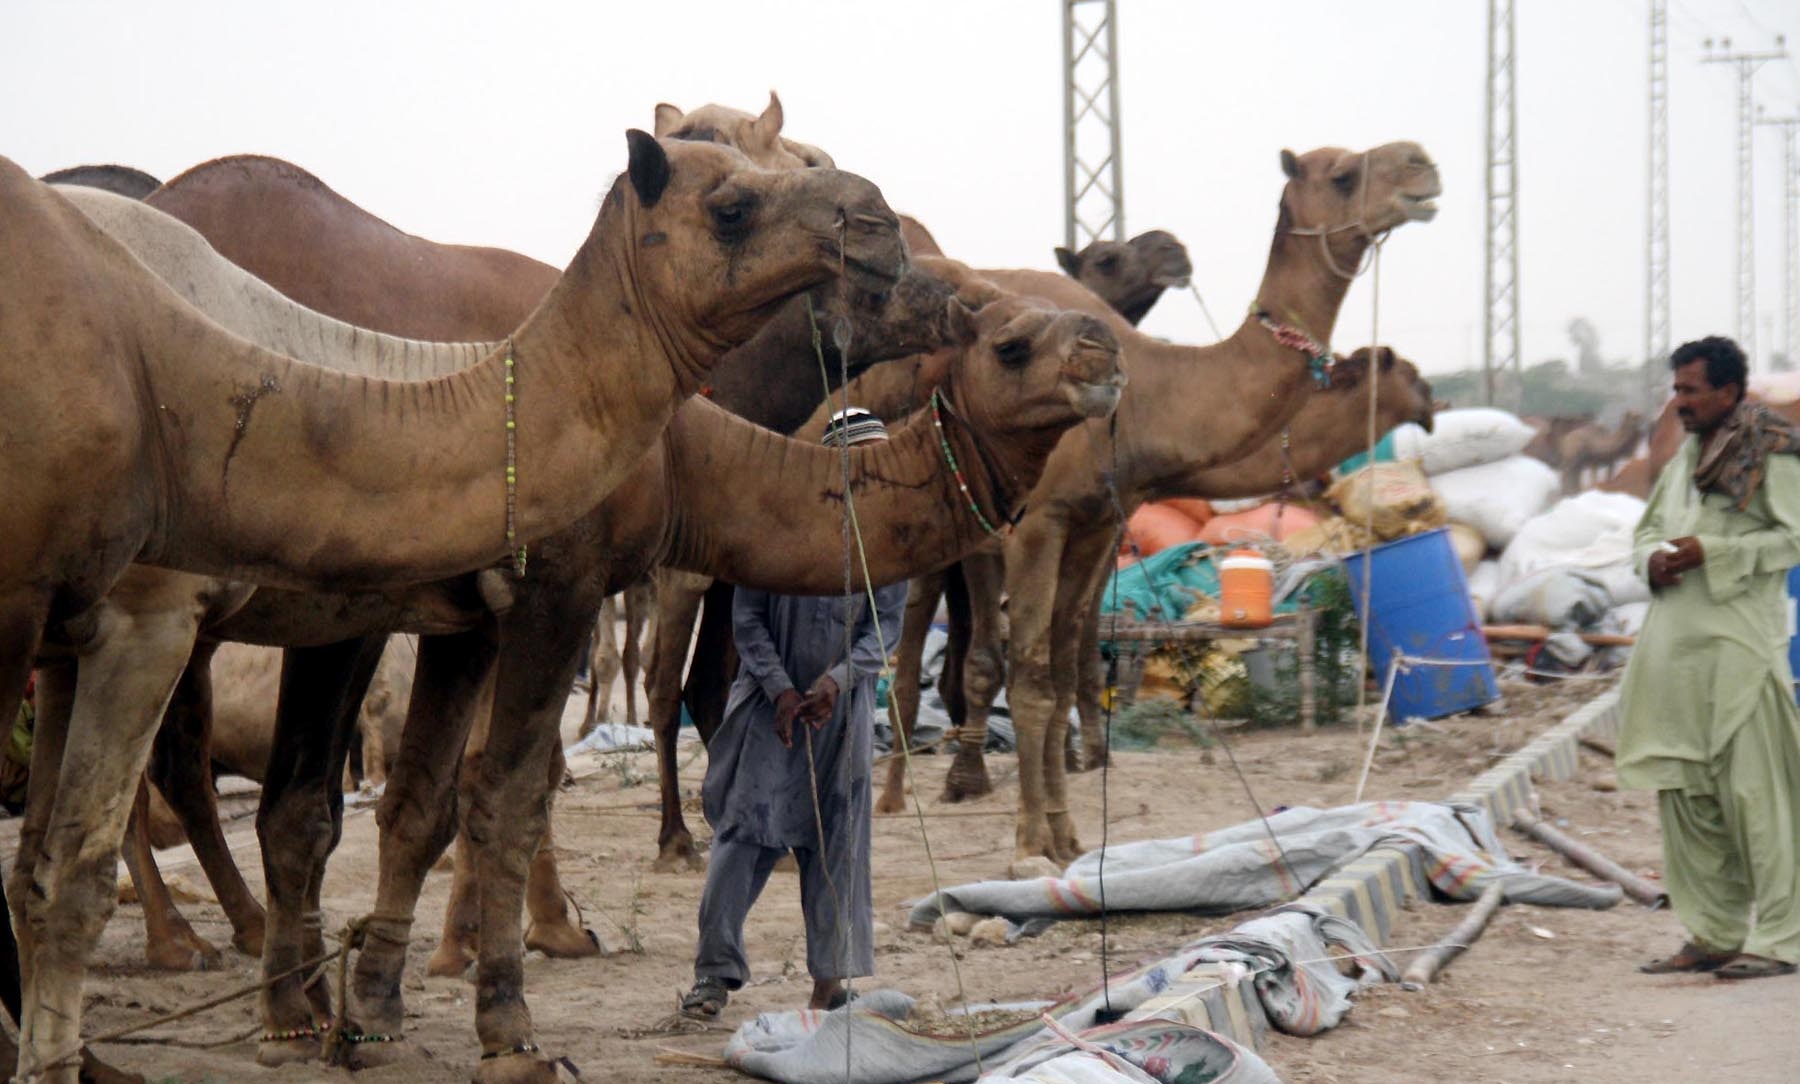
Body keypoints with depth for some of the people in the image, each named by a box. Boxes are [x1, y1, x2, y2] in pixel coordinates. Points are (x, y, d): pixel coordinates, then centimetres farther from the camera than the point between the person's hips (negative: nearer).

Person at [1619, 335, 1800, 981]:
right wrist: (1653, 557, 1)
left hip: (1739, 644, -8)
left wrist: (1711, 552, -17)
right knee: (1684, 792, 8)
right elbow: (1648, 528, 25)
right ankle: (1714, 933, 16)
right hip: (1675, 643, 8)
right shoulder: (1685, 458, 18)